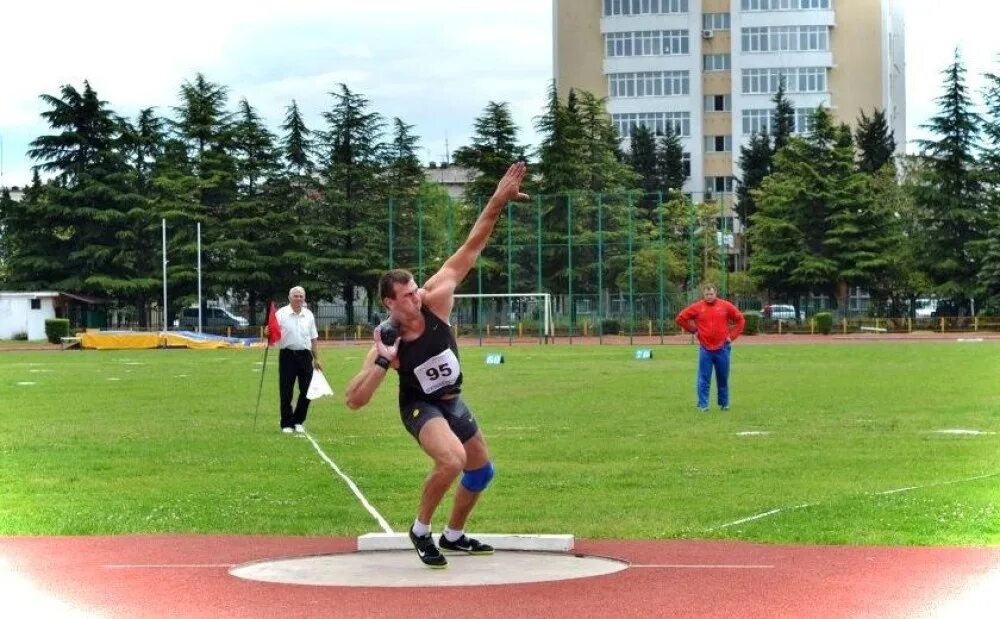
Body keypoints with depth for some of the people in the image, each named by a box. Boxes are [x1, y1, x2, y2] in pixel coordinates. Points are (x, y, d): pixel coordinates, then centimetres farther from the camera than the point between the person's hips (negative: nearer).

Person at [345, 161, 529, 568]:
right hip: (420, 407, -6)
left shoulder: (435, 300, -22)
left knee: (482, 471, 18)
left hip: (452, 401, 6)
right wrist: (382, 362, -38)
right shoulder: (387, 344, -27)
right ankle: (421, 530, -12)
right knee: (451, 460, -34)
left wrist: (498, 201, -31)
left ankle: (454, 535, 40)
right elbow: (353, 401, -27)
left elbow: (471, 248, -22)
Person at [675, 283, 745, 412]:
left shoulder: (725, 306, 1)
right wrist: (693, 330, 4)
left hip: (722, 348, 1)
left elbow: (740, 320, 9)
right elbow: (681, 318, 8)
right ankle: (703, 405, 0)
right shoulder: (697, 307, 0)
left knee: (723, 379, 9)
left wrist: (732, 336, 2)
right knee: (704, 380, -2)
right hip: (705, 349, -1)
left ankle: (724, 404, 21)